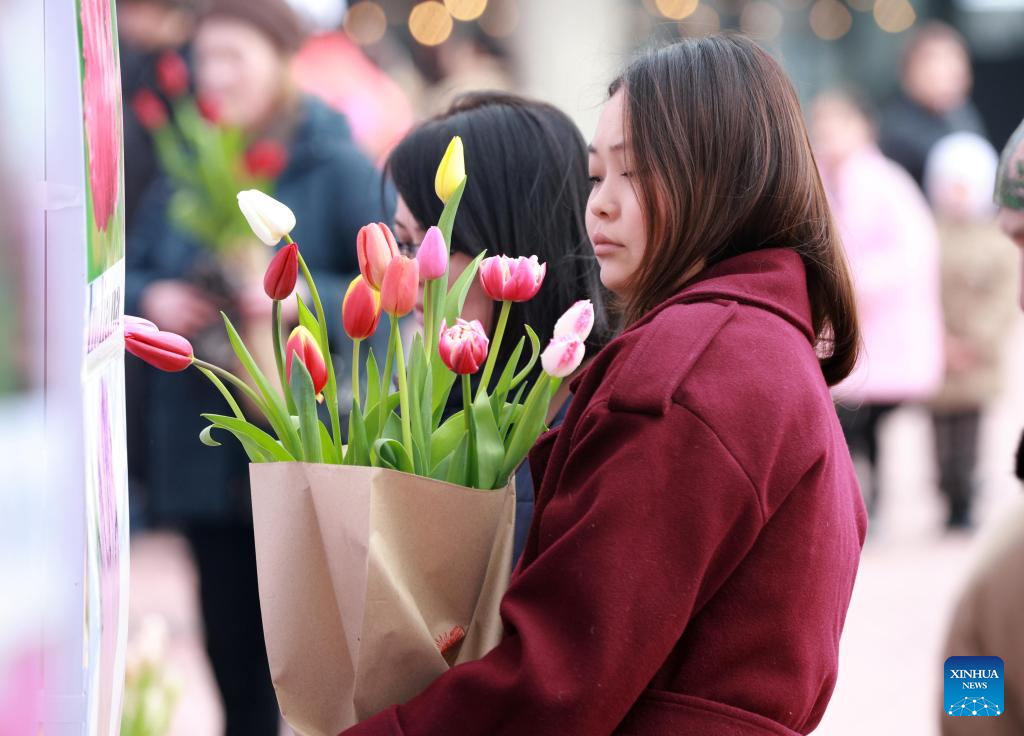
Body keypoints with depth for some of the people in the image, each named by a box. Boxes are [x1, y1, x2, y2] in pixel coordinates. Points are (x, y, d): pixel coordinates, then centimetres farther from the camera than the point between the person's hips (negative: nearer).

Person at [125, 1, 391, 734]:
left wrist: (303, 298, -25)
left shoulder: (341, 170, -7)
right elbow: (133, 272, 14)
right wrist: (152, 299, -7)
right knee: (233, 651, 12)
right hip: (206, 452, 5)